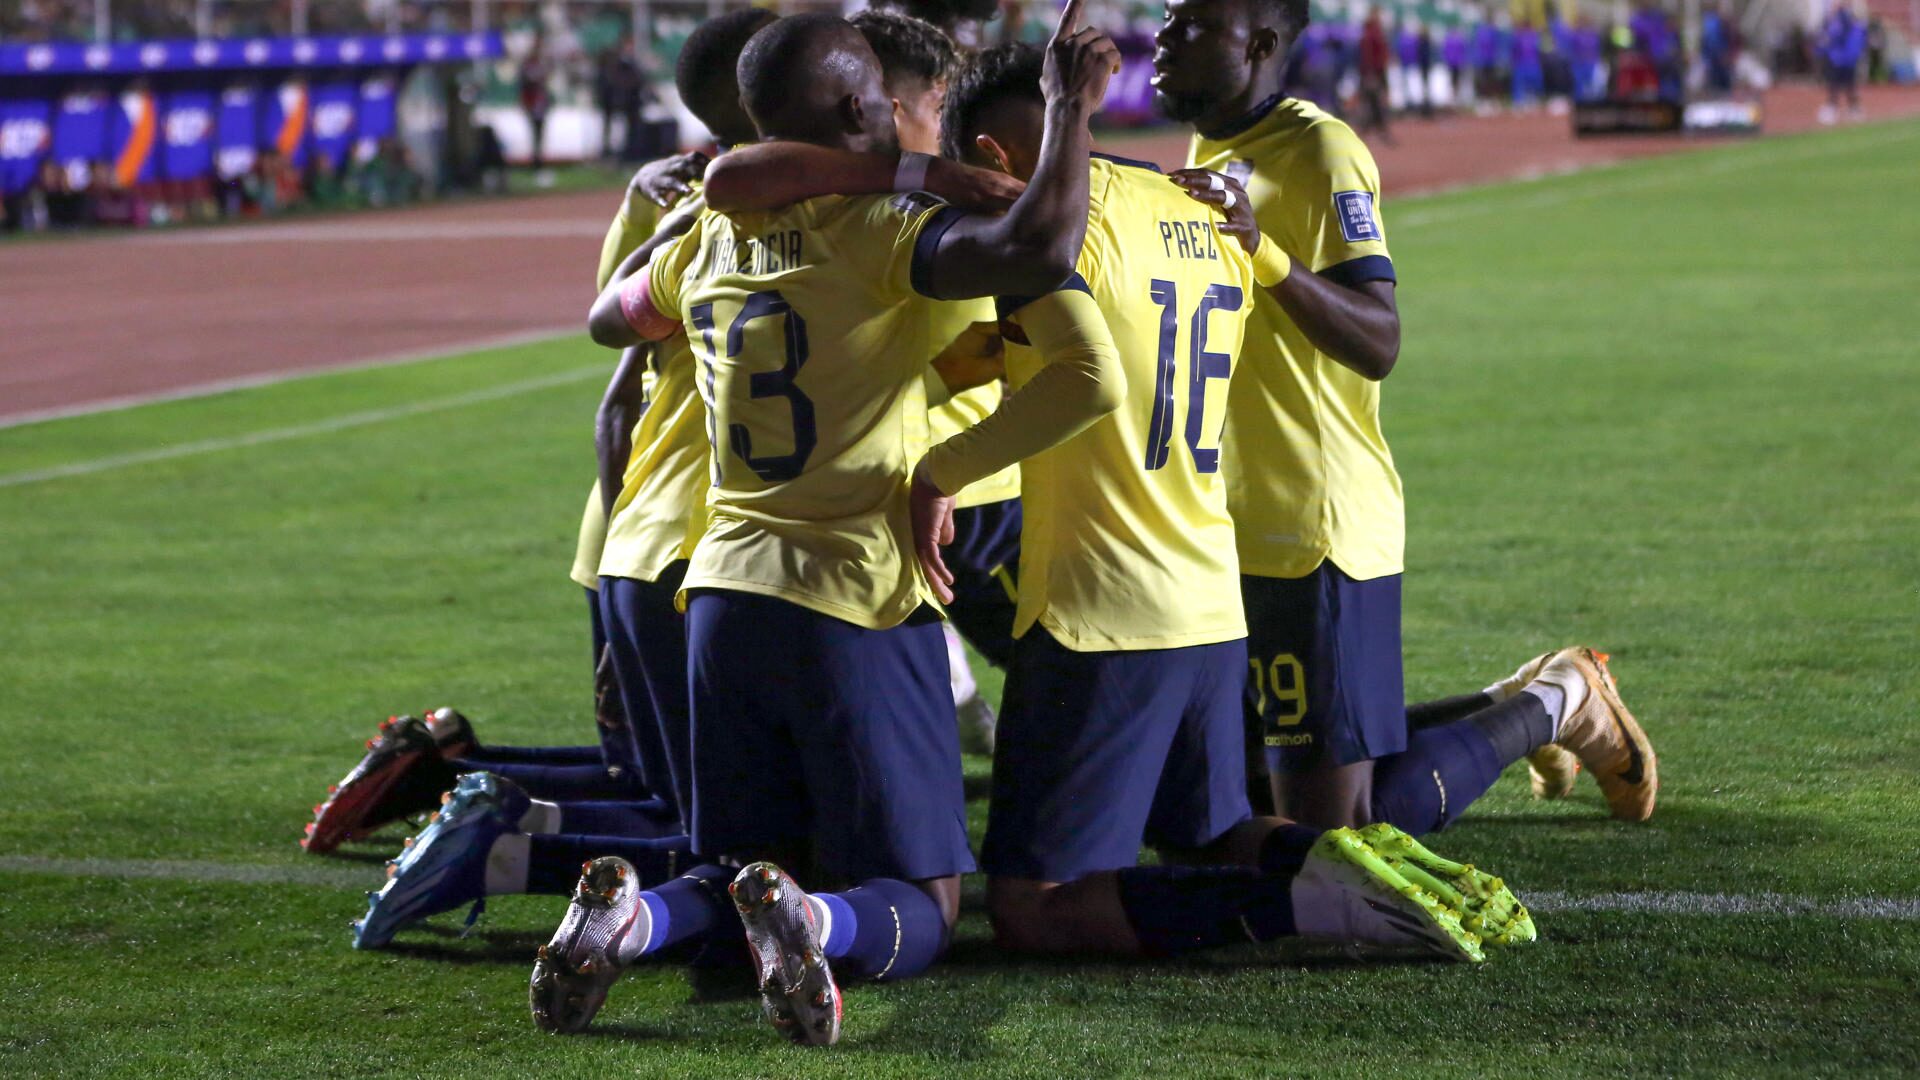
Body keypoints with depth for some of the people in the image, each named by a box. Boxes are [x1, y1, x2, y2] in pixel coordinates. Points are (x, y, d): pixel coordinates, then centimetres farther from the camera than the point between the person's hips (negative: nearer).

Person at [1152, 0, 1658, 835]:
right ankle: (1525, 706, 30)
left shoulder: (1319, 153, -14)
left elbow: (1378, 343, -24)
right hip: (1238, 528, 9)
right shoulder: (1210, 156, 13)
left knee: (1332, 832, -7)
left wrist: (1262, 249, -36)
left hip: (1316, 531, -9)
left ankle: (1551, 708, 15)